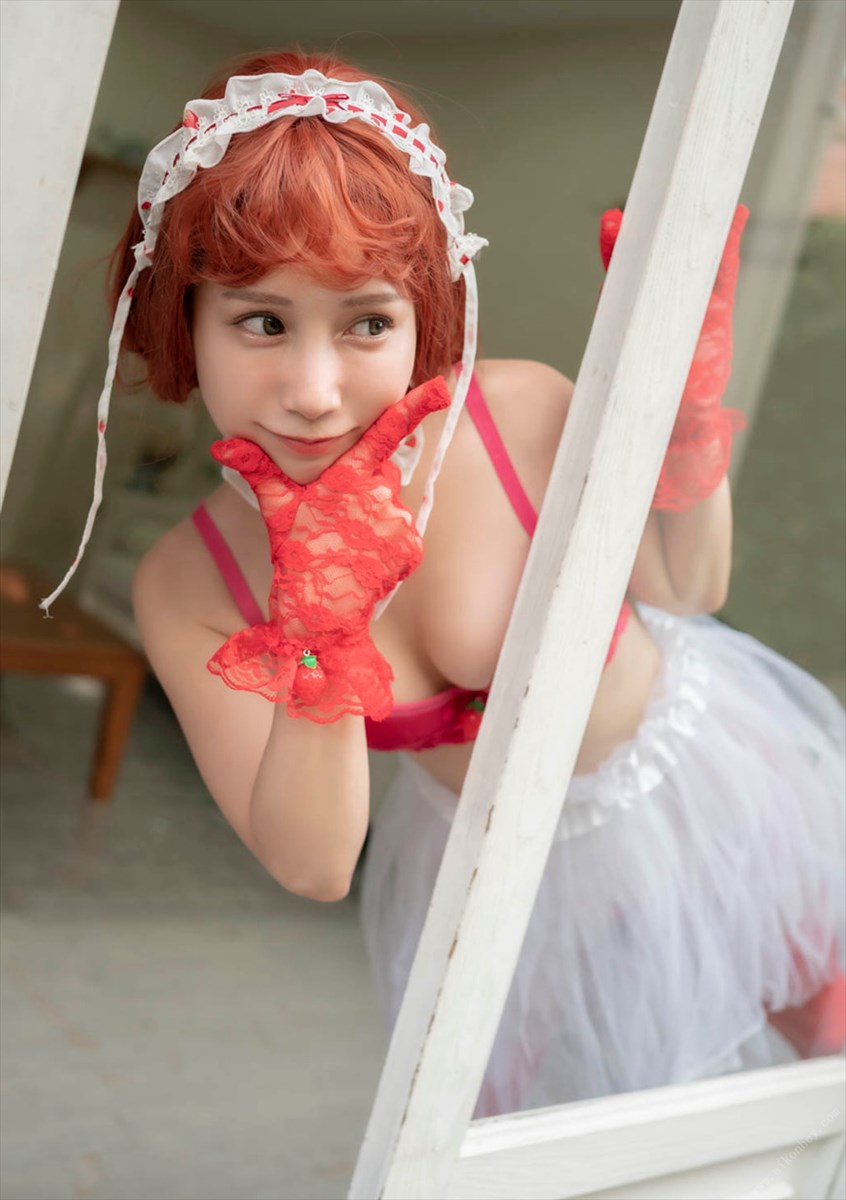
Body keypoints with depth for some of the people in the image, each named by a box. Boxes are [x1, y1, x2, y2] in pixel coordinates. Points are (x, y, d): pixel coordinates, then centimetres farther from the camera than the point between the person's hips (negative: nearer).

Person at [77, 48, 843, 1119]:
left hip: (691, 776, -1)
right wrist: (318, 637, -38)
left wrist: (690, 399, -27)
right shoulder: (183, 587, -23)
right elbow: (311, 865, -23)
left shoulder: (523, 414, -31)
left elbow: (689, 589, -11)